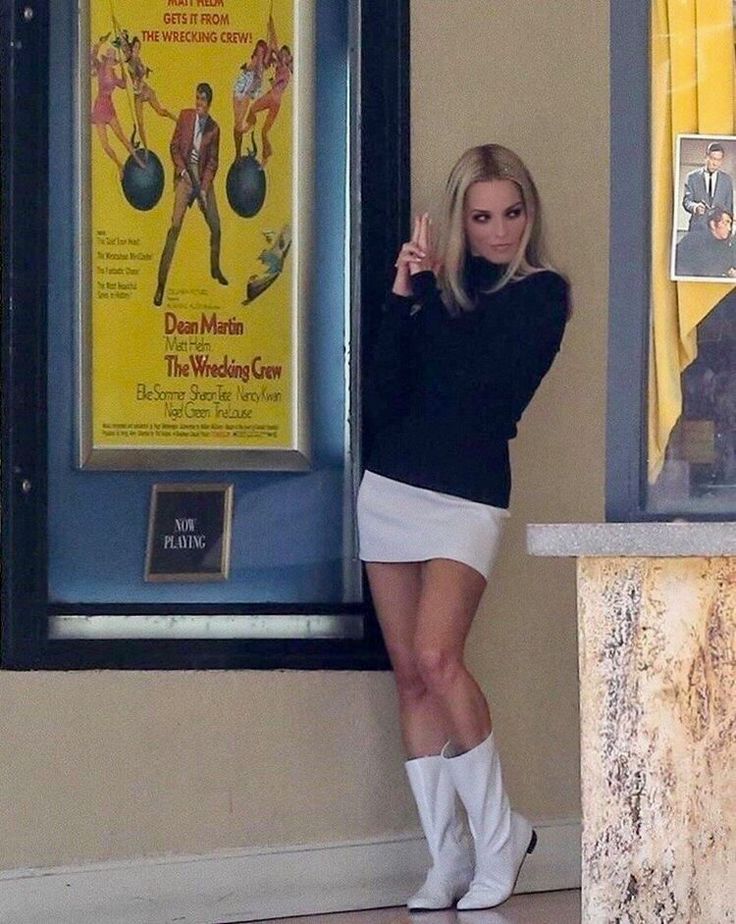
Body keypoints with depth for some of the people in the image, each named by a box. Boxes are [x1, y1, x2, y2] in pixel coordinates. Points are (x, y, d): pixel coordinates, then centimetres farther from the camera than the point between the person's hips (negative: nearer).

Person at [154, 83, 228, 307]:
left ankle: (215, 269, 35)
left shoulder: (213, 128, 4)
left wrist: (204, 189, -5)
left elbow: (213, 161, 5)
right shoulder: (185, 116, 0)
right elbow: (174, 146, 3)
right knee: (175, 225, -15)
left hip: (203, 177, 3)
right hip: (184, 174, -3)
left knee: (215, 226, 8)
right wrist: (182, 170, -10)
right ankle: (161, 283, -18)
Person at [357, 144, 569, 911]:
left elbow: (482, 380, -14)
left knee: (436, 658, -20)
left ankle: (499, 836, -5)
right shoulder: (440, 285, 10)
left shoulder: (542, 294, 0)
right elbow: (381, 398, 2)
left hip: (467, 497, -5)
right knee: (410, 676, 2)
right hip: (390, 491, 5)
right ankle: (447, 860, 8)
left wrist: (425, 294, -6)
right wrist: (403, 295, -7)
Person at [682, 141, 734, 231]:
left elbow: (729, 207, 13)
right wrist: (695, 207, -26)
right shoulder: (692, 177, 5)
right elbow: (686, 201, -2)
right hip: (697, 228, -1)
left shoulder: (727, 180, 10)